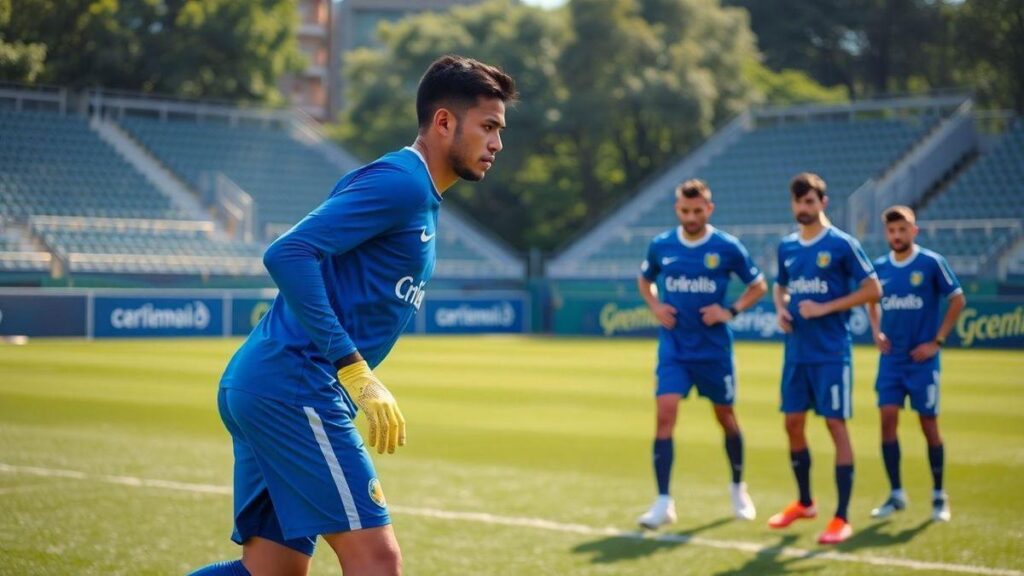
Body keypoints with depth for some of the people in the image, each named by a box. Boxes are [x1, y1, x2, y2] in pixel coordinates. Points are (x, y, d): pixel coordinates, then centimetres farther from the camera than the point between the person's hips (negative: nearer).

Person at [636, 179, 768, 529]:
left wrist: (731, 311, -11)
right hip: (673, 348, 1)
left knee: (725, 416, 12)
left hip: (714, 349, -1)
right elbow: (644, 279, 19)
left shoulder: (727, 247, -6)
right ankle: (663, 502, -12)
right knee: (665, 414, -14)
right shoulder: (661, 246, 0)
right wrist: (655, 306, 0)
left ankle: (738, 488, 36)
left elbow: (759, 286, 4)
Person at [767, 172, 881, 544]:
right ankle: (804, 503, 29)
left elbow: (873, 290, -9)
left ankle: (842, 518, -1)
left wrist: (825, 308, -16)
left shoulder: (841, 244, -8)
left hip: (831, 353, -6)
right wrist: (781, 309, 2)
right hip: (796, 352, 6)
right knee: (793, 423, 10)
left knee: (836, 425, -6)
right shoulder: (786, 246, 9)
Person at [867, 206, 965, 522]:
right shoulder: (880, 266, 4)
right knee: (888, 420, -4)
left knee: (929, 424, 1)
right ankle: (896, 494, 7)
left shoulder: (932, 263, -8)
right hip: (891, 358, 3)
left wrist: (937, 341, -8)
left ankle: (939, 496, 15)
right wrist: (876, 332, 6)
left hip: (922, 358, -3)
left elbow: (958, 300, -3)